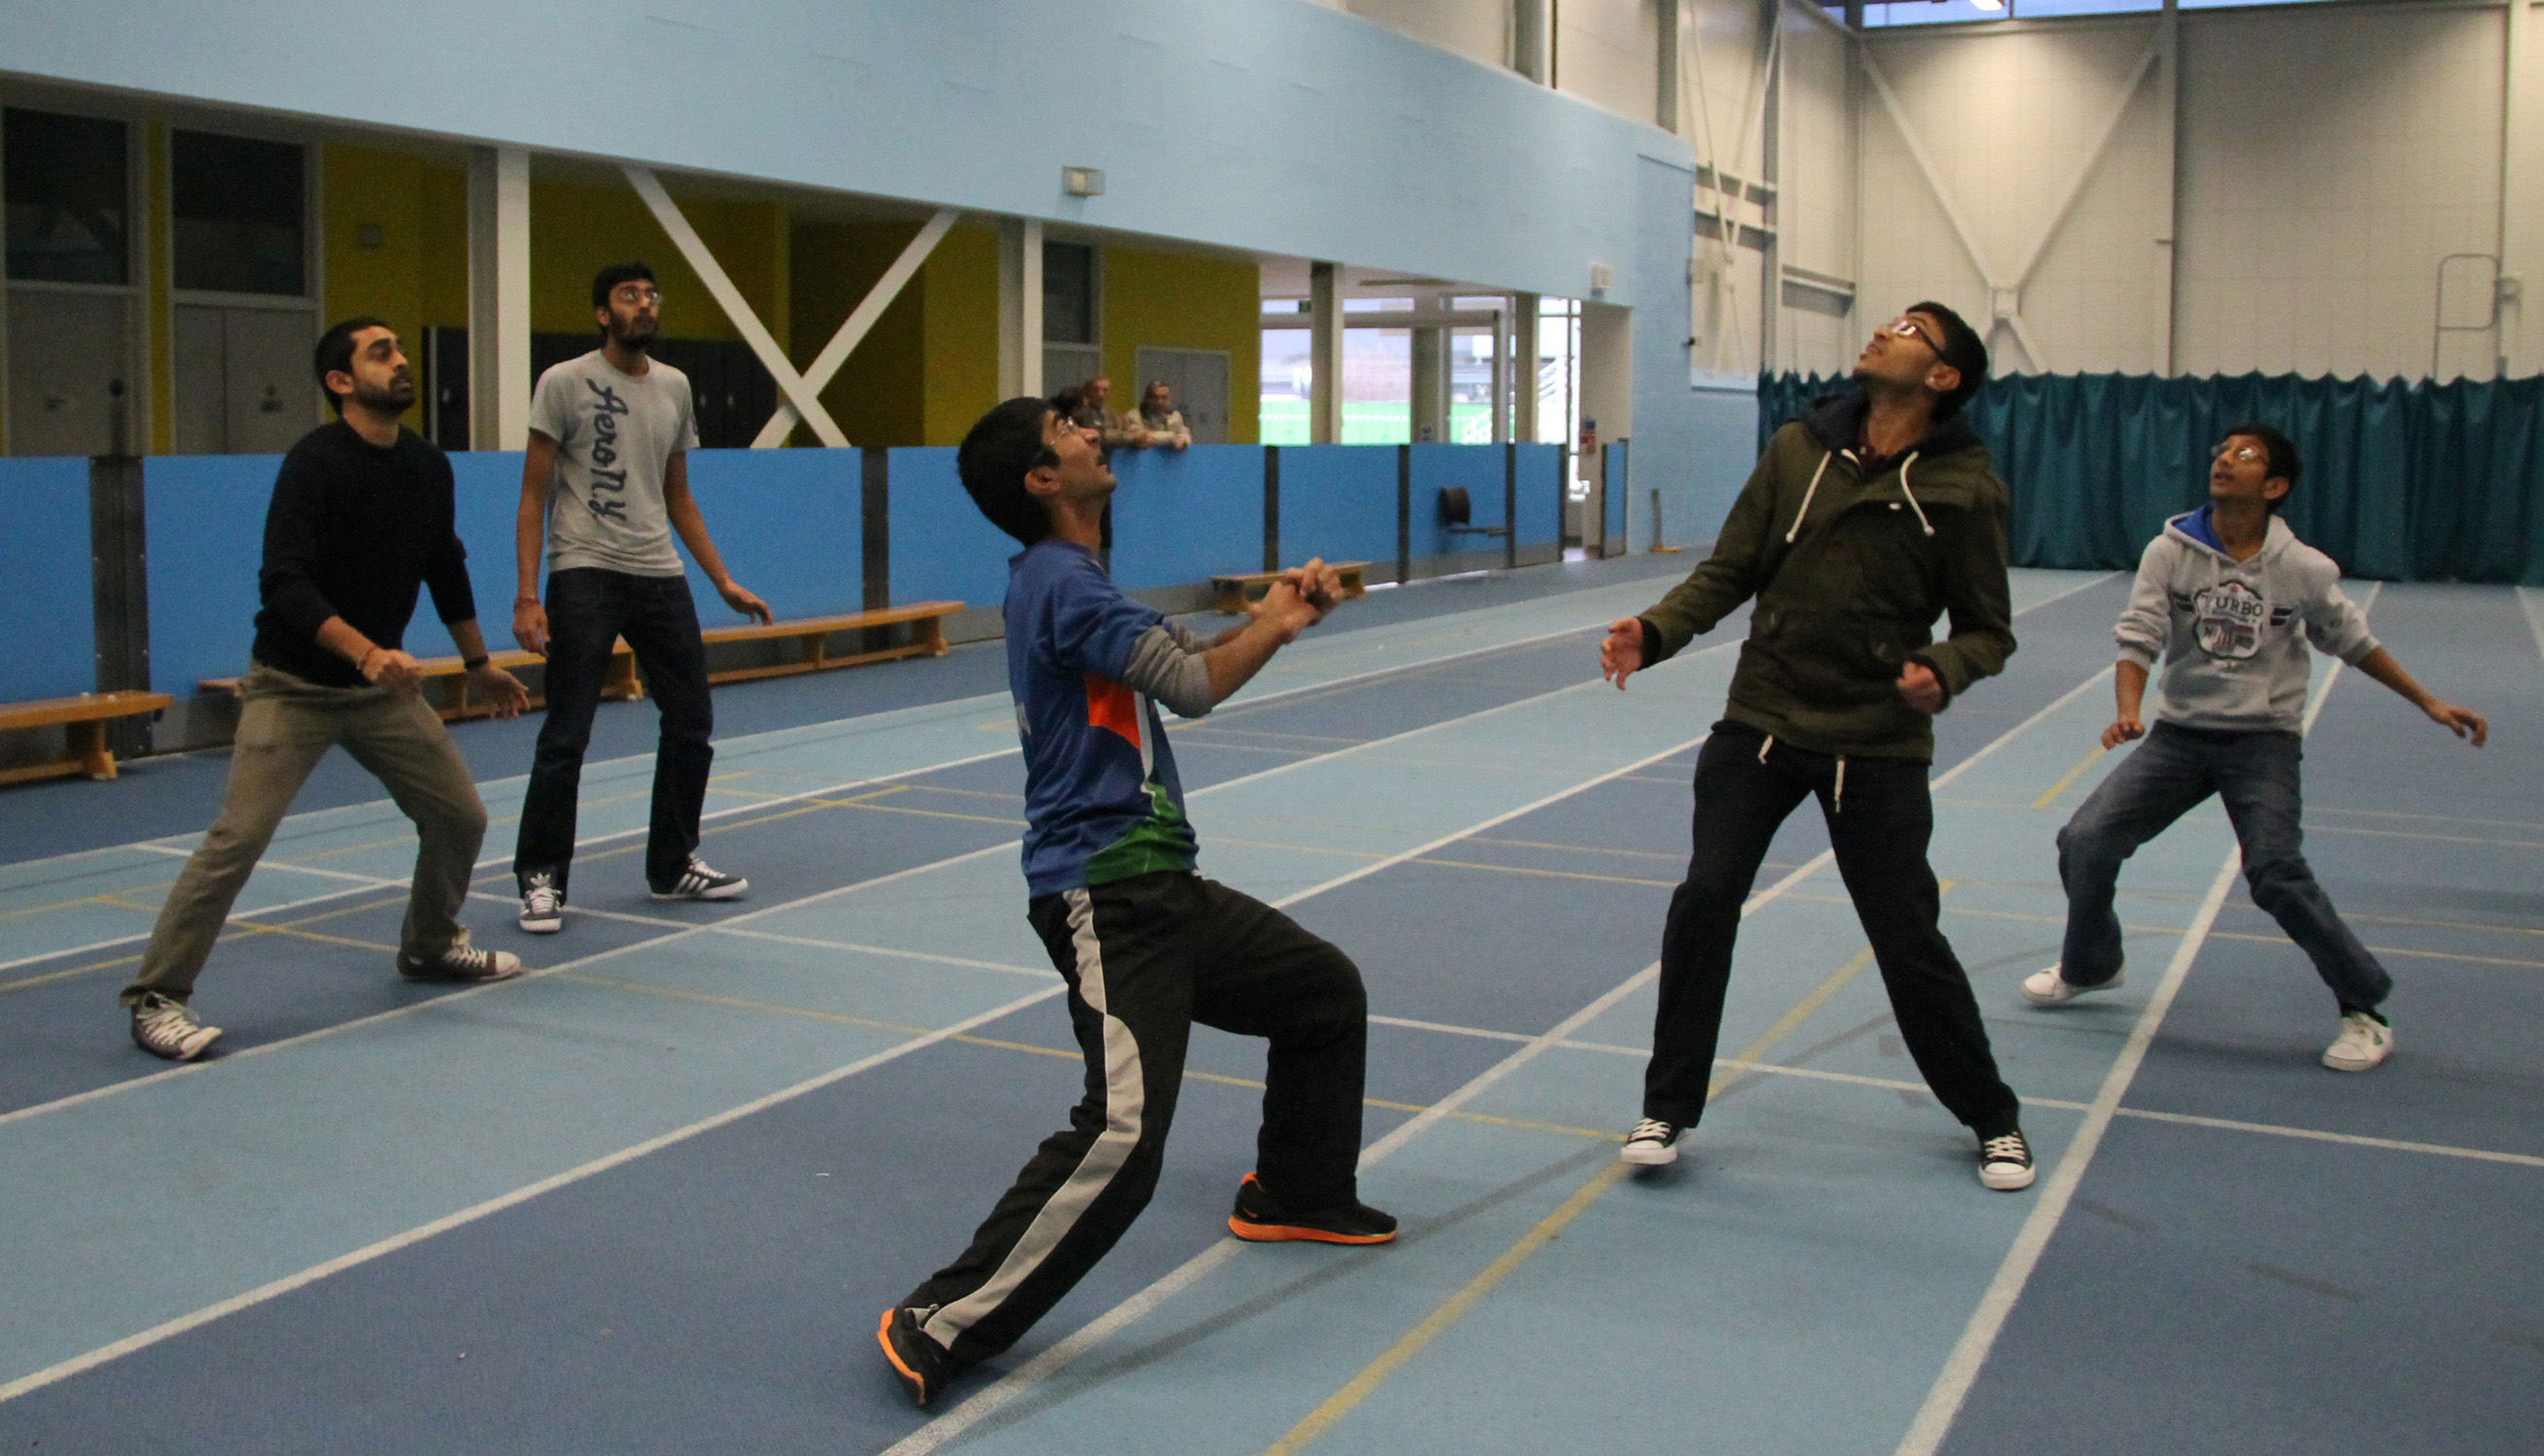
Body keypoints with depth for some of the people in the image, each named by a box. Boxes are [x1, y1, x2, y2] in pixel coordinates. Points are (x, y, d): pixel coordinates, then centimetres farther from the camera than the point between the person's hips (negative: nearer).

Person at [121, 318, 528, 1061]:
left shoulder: (428, 466, 3)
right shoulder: (316, 462, -18)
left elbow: (446, 573, 18)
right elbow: (284, 585, -27)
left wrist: (480, 665, 25)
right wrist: (367, 652, -39)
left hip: (384, 683, 7)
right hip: (293, 685, -7)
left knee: (460, 815, 7)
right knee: (239, 837, -16)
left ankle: (430, 945, 32)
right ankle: (157, 998, -5)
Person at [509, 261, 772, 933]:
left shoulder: (674, 387, 13)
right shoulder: (564, 383, -2)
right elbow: (534, 495, -3)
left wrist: (726, 583, 16)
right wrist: (526, 595, -12)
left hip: (661, 575, 6)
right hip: (585, 574, -6)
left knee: (691, 723, 9)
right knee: (566, 735, -5)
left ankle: (673, 866, 25)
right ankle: (540, 878, 8)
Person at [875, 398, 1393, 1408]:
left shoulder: (1059, 580, 17)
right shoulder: (1063, 583, -15)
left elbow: (1183, 664, 22)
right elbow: (1193, 685, -21)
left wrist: (1272, 616, 5)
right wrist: (1276, 624, -2)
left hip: (1157, 884, 11)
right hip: (1105, 896, -11)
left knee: (1327, 992, 22)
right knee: (1123, 1134, -23)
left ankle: (1298, 1194, 40)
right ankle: (939, 1328, -16)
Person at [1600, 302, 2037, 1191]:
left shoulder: (1965, 488, -7)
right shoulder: (1798, 449, 2)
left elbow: (1987, 629, -1)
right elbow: (1730, 572, 3)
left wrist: (1943, 673, -23)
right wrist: (1655, 632, -13)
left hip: (1877, 743, -2)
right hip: (1761, 720, 3)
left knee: (1909, 941, 3)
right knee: (1705, 901, -7)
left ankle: (1993, 1120, 26)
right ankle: (1667, 1108, 10)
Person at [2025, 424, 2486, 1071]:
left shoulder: (2305, 569, -5)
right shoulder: (2170, 551, -6)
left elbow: (2353, 641, 11)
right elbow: (2138, 636, -14)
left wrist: (2429, 703, 12)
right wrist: (2129, 710, -32)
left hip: (2263, 739, -2)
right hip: (2179, 733, 2)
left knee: (2277, 875, -21)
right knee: (2085, 842, -7)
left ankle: (2366, 1009, -1)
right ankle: (2088, 967, 22)